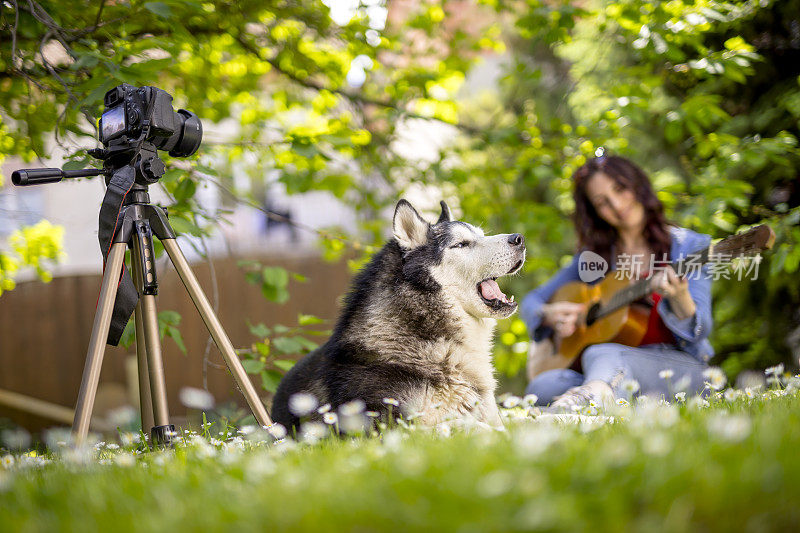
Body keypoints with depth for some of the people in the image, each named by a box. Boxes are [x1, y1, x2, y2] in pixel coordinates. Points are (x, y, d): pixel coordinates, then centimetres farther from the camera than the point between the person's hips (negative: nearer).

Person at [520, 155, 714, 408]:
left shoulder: (690, 246, 4)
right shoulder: (595, 254, 15)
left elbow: (699, 331, -6)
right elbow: (531, 302, 20)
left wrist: (679, 299, -28)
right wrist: (550, 314, -4)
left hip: (680, 365, -5)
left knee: (603, 354, -40)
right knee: (542, 386, -26)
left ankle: (593, 396, -72)